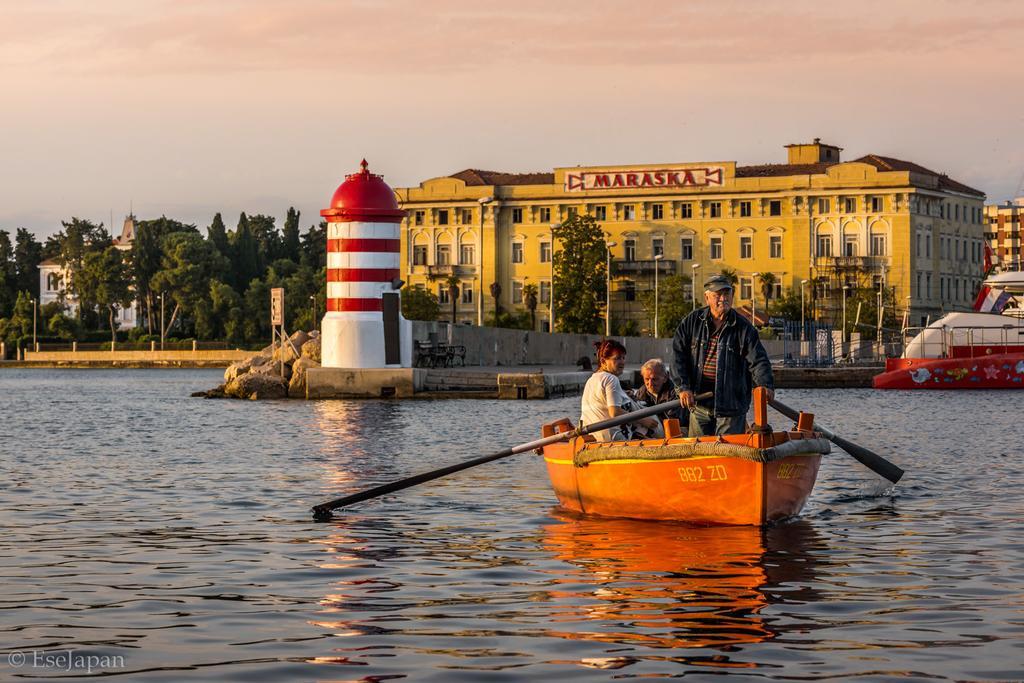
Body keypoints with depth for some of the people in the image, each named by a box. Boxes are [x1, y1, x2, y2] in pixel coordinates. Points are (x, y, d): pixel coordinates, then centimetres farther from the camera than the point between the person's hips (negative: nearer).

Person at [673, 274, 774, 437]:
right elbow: (678, 355, 2)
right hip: (699, 404, 2)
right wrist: (683, 387, -10)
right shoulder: (692, 322, 4)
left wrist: (766, 385, -28)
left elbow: (758, 361, -9)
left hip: (731, 405, -2)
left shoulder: (744, 328, -2)